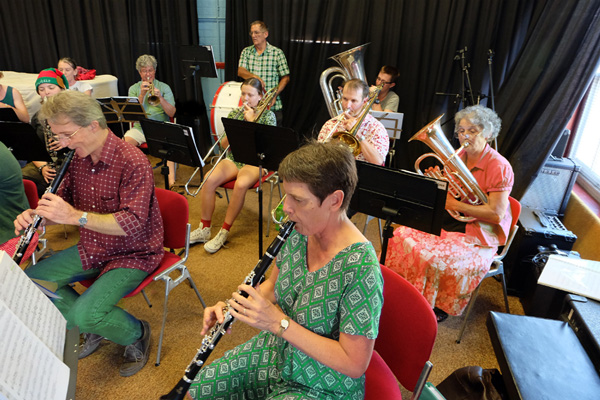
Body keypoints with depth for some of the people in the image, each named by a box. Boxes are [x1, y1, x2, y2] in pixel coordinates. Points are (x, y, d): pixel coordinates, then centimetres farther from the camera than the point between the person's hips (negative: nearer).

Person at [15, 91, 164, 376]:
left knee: (85, 313, -23)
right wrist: (36, 214, -7)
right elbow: (64, 202, 14)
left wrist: (76, 216, -33)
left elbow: (133, 224, -29)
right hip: (91, 249, 8)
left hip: (132, 255, -8)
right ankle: (93, 329, 19)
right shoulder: (77, 158, 1)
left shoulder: (133, 163, -24)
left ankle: (137, 334, 10)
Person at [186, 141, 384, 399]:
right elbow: (273, 286, 5)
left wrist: (279, 322, -29)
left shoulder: (360, 268, -33)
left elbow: (355, 364, -26)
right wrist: (232, 307, -13)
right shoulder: (301, 233, -11)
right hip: (279, 351, 6)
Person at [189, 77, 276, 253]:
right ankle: (204, 229, -14)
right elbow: (223, 144, 8)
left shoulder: (268, 116, 2)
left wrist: (251, 121, -12)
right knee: (208, 180, -26)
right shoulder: (235, 113, 12)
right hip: (233, 159, 4)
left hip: (254, 162, -3)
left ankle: (224, 232, -22)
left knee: (240, 184, -37)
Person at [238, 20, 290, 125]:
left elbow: (285, 78, 0)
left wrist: (275, 94, -12)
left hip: (272, 106, -2)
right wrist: (255, 77, -23)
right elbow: (240, 71, -3)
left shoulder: (277, 53, 0)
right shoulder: (246, 52, 10)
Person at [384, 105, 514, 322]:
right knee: (402, 237, -12)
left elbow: (496, 215, -19)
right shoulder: (456, 158, 5)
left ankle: (438, 307, -1)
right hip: (448, 223, 7)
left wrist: (456, 205, -22)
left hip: (479, 234, -7)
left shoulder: (499, 167, -15)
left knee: (429, 255, -28)